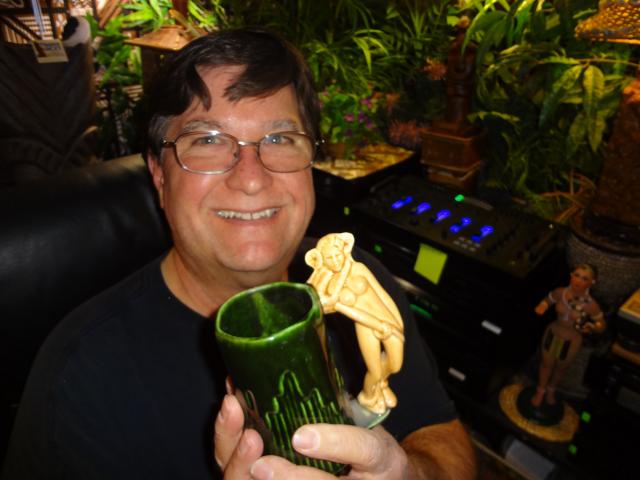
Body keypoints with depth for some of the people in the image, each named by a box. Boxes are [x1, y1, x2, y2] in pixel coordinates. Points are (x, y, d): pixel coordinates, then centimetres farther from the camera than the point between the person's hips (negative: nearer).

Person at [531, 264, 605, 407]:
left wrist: (590, 327, -32)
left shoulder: (591, 305, -27)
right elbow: (547, 300, -2)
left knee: (560, 368, 25)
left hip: (571, 341, -1)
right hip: (553, 333, 1)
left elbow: (602, 325, -11)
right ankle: (540, 390, 49)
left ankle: (551, 390, 56)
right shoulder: (560, 292, -23)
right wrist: (541, 307, -23)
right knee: (547, 364, 22)